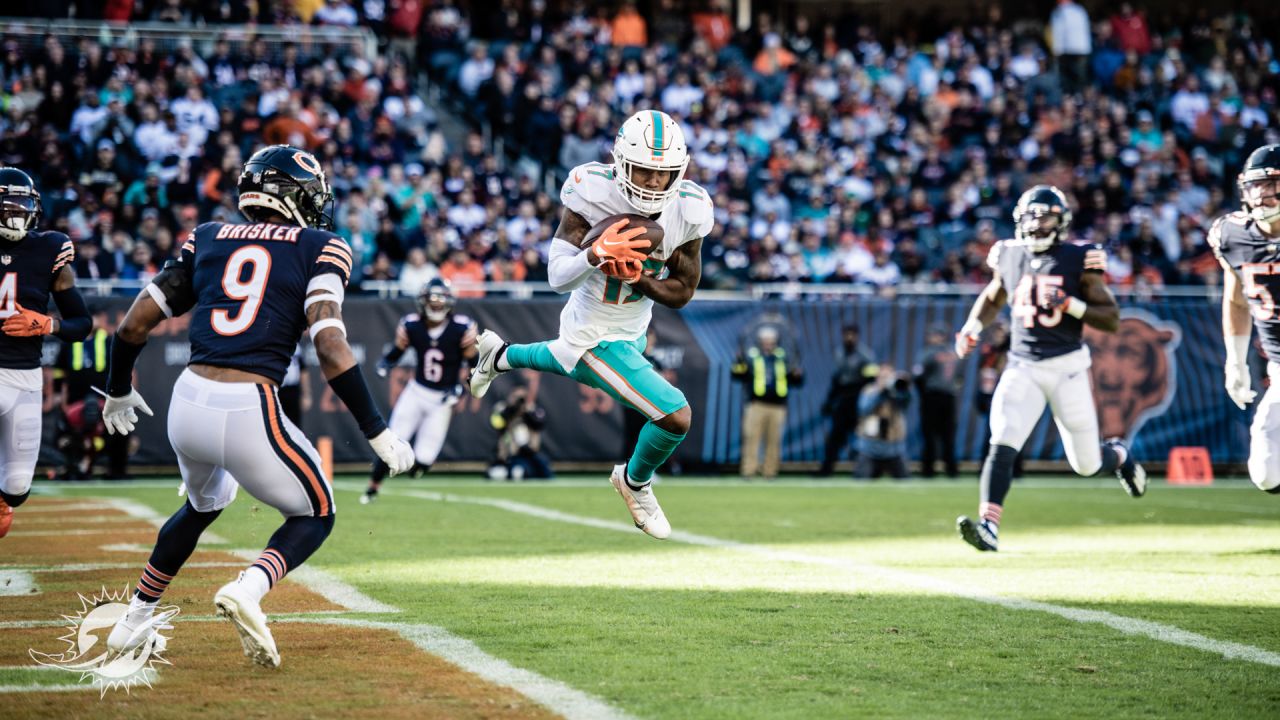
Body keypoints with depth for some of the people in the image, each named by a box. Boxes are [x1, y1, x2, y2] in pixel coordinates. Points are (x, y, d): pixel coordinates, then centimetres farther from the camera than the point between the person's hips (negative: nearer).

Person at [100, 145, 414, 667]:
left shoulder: (206, 240, 15)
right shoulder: (319, 248, 4)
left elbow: (133, 325, 12)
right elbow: (330, 347, -10)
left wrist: (118, 392, 30)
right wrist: (377, 432, -7)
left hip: (187, 403, 5)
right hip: (250, 412, -5)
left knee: (204, 503, 35)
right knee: (316, 516, 18)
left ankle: (135, 619, 37)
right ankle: (248, 588, -10)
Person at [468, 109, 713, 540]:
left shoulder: (688, 210, -17)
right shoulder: (592, 193, -29)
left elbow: (682, 293, -8)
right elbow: (557, 279, -30)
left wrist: (638, 277, -27)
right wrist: (597, 255, -50)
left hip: (633, 330, 7)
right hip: (596, 338, -6)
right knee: (676, 416, -12)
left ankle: (500, 355, 64)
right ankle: (635, 481, 20)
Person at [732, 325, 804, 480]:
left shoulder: (782, 359, 15)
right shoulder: (751, 357, 7)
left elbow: (796, 382, 16)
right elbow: (738, 375, -4)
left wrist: (797, 375, -5)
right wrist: (739, 367, -24)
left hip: (778, 407, 3)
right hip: (756, 405, -3)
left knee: (774, 441, 2)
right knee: (751, 438, -9)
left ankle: (770, 471, 7)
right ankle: (749, 470, -8)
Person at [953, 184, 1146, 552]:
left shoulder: (1078, 260, -7)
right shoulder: (1009, 257, 4)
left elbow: (1112, 319, -7)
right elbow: (992, 299, 25)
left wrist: (1070, 304, -20)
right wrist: (972, 327, 7)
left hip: (1066, 368, -2)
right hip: (1022, 367, 2)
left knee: (1086, 464, 7)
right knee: (1001, 446, -19)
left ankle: (1118, 454, 42)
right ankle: (988, 527, -22)